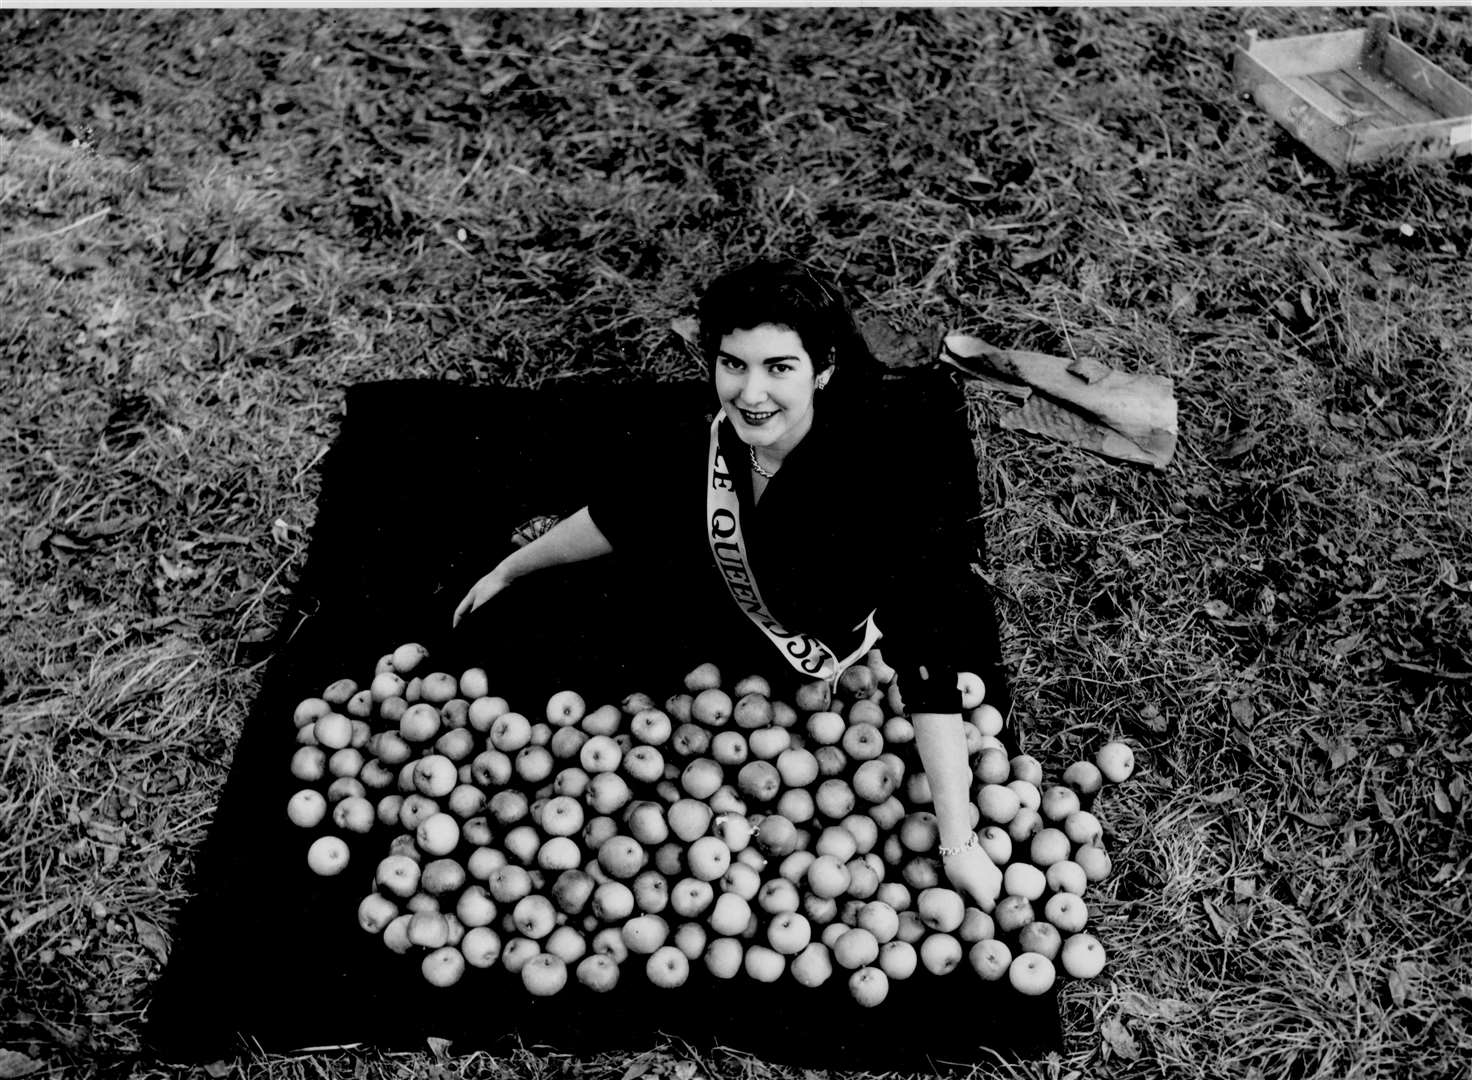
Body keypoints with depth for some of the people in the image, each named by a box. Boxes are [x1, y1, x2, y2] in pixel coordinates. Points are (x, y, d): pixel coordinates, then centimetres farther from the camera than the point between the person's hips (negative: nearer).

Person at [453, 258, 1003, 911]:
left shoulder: (882, 473, -37)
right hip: (721, 621, 4)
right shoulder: (701, 433, -25)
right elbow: (615, 516, -4)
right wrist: (506, 571, 10)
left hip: (824, 659, -3)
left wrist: (959, 846, -37)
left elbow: (925, 662, -36)